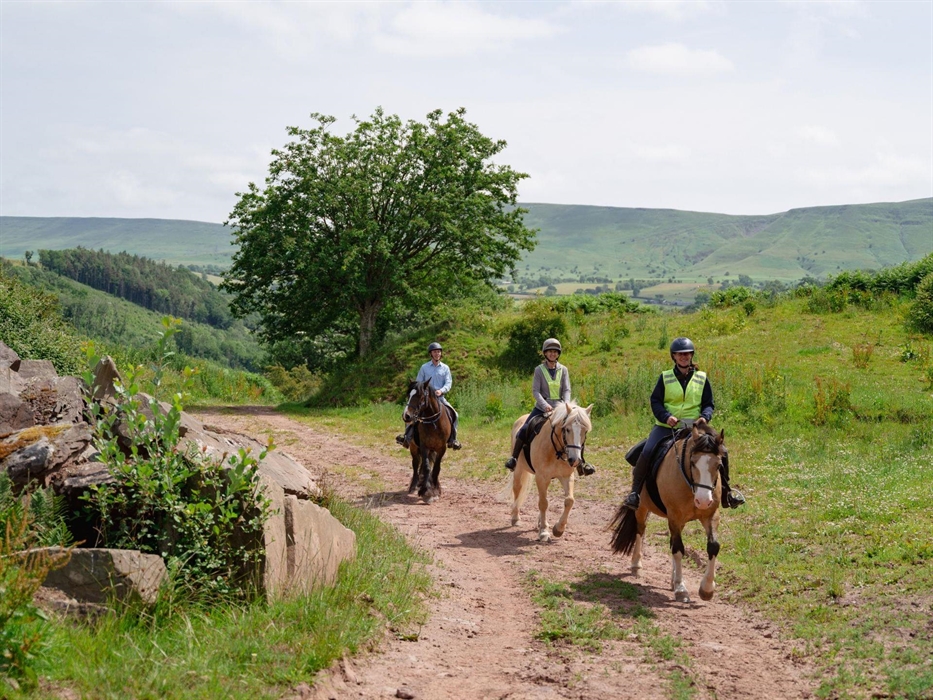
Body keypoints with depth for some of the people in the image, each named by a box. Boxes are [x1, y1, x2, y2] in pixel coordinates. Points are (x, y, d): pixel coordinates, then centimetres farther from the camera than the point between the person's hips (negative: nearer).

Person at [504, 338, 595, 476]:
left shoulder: (563, 370, 5)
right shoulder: (539, 370, -1)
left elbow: (567, 390, -1)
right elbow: (535, 391, -8)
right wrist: (545, 405, -23)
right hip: (541, 407, -1)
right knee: (524, 430, -16)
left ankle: (581, 463, 2)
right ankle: (514, 458, 0)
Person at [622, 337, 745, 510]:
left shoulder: (702, 379, 7)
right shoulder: (665, 378, 4)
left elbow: (709, 404, 8)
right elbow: (655, 401, 1)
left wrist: (705, 417, -15)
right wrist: (666, 417, -18)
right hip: (666, 426, -1)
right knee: (647, 453, -24)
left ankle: (725, 492, 9)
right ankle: (635, 492, -10)